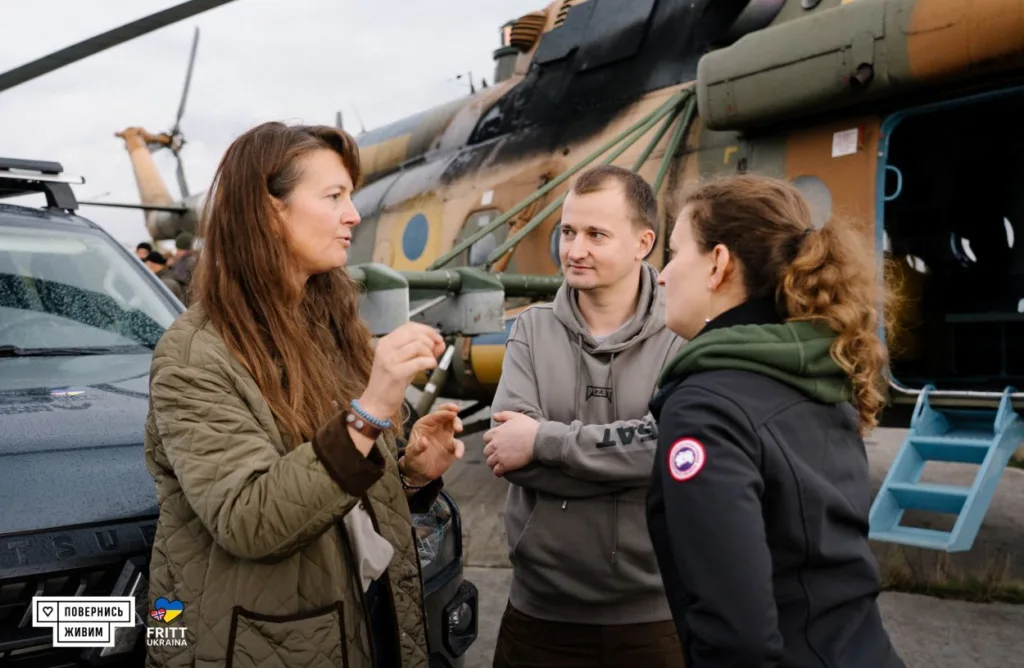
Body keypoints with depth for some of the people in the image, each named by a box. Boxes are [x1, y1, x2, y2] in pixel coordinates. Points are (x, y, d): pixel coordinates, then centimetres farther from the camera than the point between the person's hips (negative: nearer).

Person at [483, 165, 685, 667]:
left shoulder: (684, 336, -7)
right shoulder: (532, 330, 0)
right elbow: (506, 450, -13)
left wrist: (545, 439, -18)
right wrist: (631, 457, -19)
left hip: (655, 613, -1)